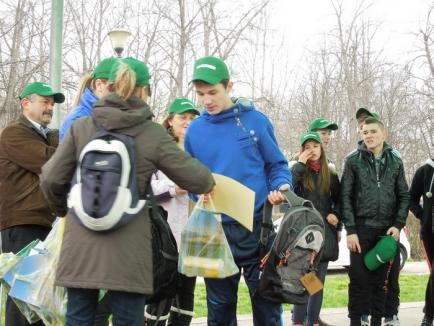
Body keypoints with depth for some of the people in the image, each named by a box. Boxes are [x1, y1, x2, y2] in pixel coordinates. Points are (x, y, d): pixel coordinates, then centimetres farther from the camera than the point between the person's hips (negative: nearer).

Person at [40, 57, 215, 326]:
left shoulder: (81, 127, 4)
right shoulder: (153, 134, -1)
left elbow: (51, 179, 4)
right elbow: (197, 179, 1)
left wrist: (64, 208, 25)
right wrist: (209, 182, 24)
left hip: (80, 244, 2)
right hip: (128, 250, -2)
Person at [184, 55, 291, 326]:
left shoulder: (255, 120, -2)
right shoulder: (195, 130, 4)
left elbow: (277, 164, 3)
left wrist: (281, 186, -17)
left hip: (256, 224, -2)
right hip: (215, 228, 2)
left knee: (266, 299, 5)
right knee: (220, 304, 11)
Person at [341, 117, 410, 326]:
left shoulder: (395, 161, 8)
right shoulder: (353, 161, 1)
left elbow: (404, 196, 9)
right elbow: (345, 197, -3)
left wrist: (398, 225, -4)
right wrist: (350, 230, -10)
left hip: (386, 230, 2)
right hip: (361, 228, -2)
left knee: (380, 279, 7)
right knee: (358, 278, -1)